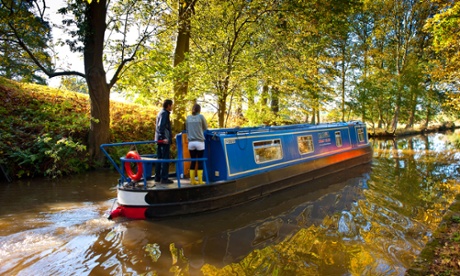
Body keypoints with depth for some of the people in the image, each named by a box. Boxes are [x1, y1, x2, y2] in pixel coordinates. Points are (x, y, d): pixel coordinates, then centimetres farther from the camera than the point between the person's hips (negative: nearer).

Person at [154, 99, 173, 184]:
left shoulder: (161, 113, 18)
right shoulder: (164, 113, -10)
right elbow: (161, 126, -22)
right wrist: (163, 138, -26)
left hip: (160, 140, 10)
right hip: (164, 140, -10)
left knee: (159, 159, 12)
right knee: (165, 159, -6)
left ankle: (157, 177, 18)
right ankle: (164, 178, -4)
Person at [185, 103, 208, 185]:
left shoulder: (188, 118, 8)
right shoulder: (201, 116, -1)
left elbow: (187, 129, 15)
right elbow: (205, 128, 10)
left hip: (191, 143, 3)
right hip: (199, 142, -3)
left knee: (193, 161, 9)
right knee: (200, 161, 3)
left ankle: (192, 180, 12)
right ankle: (200, 181, 4)